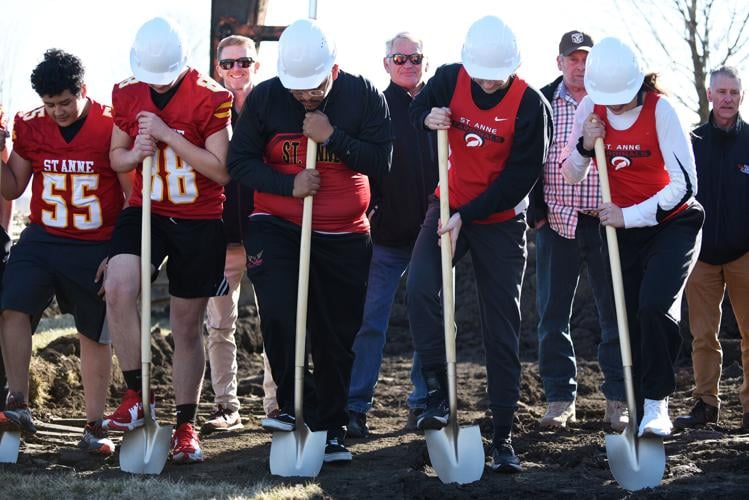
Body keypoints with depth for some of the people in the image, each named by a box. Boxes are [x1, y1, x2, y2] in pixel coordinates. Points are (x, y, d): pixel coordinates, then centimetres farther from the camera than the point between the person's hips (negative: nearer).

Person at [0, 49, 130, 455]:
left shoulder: (111, 127, -11)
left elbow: (133, 196, -5)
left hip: (97, 248, -2)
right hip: (42, 239, 3)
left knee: (95, 335, 7)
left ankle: (94, 427, 17)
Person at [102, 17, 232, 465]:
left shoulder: (211, 100, -13)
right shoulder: (128, 95, 1)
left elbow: (221, 171, -16)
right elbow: (116, 158, 12)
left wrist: (167, 134, -22)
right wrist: (135, 153, -12)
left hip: (199, 222, -3)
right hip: (146, 211, 3)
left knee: (188, 327, 6)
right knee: (119, 287, -24)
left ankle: (187, 425, 19)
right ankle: (137, 395, -9)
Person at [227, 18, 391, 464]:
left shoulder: (364, 96, -7)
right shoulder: (265, 98, -6)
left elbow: (381, 162, -11)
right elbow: (240, 161, -4)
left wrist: (332, 137, -22)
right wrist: (289, 184, -17)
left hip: (344, 235, 1)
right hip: (277, 227, -1)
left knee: (337, 335, 6)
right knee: (279, 311, -24)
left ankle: (331, 430, 19)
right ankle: (293, 405, -7)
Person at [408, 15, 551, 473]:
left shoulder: (530, 105, -16)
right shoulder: (449, 80, -7)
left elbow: (520, 177, -16)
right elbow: (417, 110, 11)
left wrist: (466, 216, -22)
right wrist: (427, 119, -14)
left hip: (501, 221, -2)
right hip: (449, 207, 2)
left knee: (502, 328, 1)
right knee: (420, 287, -24)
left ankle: (503, 435, 7)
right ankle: (439, 390, -10)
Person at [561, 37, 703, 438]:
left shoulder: (660, 109, -19)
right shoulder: (591, 109, -6)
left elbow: (684, 184, -20)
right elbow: (570, 176, 3)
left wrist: (629, 216, -21)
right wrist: (585, 146, -17)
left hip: (672, 224, -5)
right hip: (623, 230, 5)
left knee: (654, 306, -25)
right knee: (630, 321, 3)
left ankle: (656, 404, -15)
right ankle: (642, 416, 11)